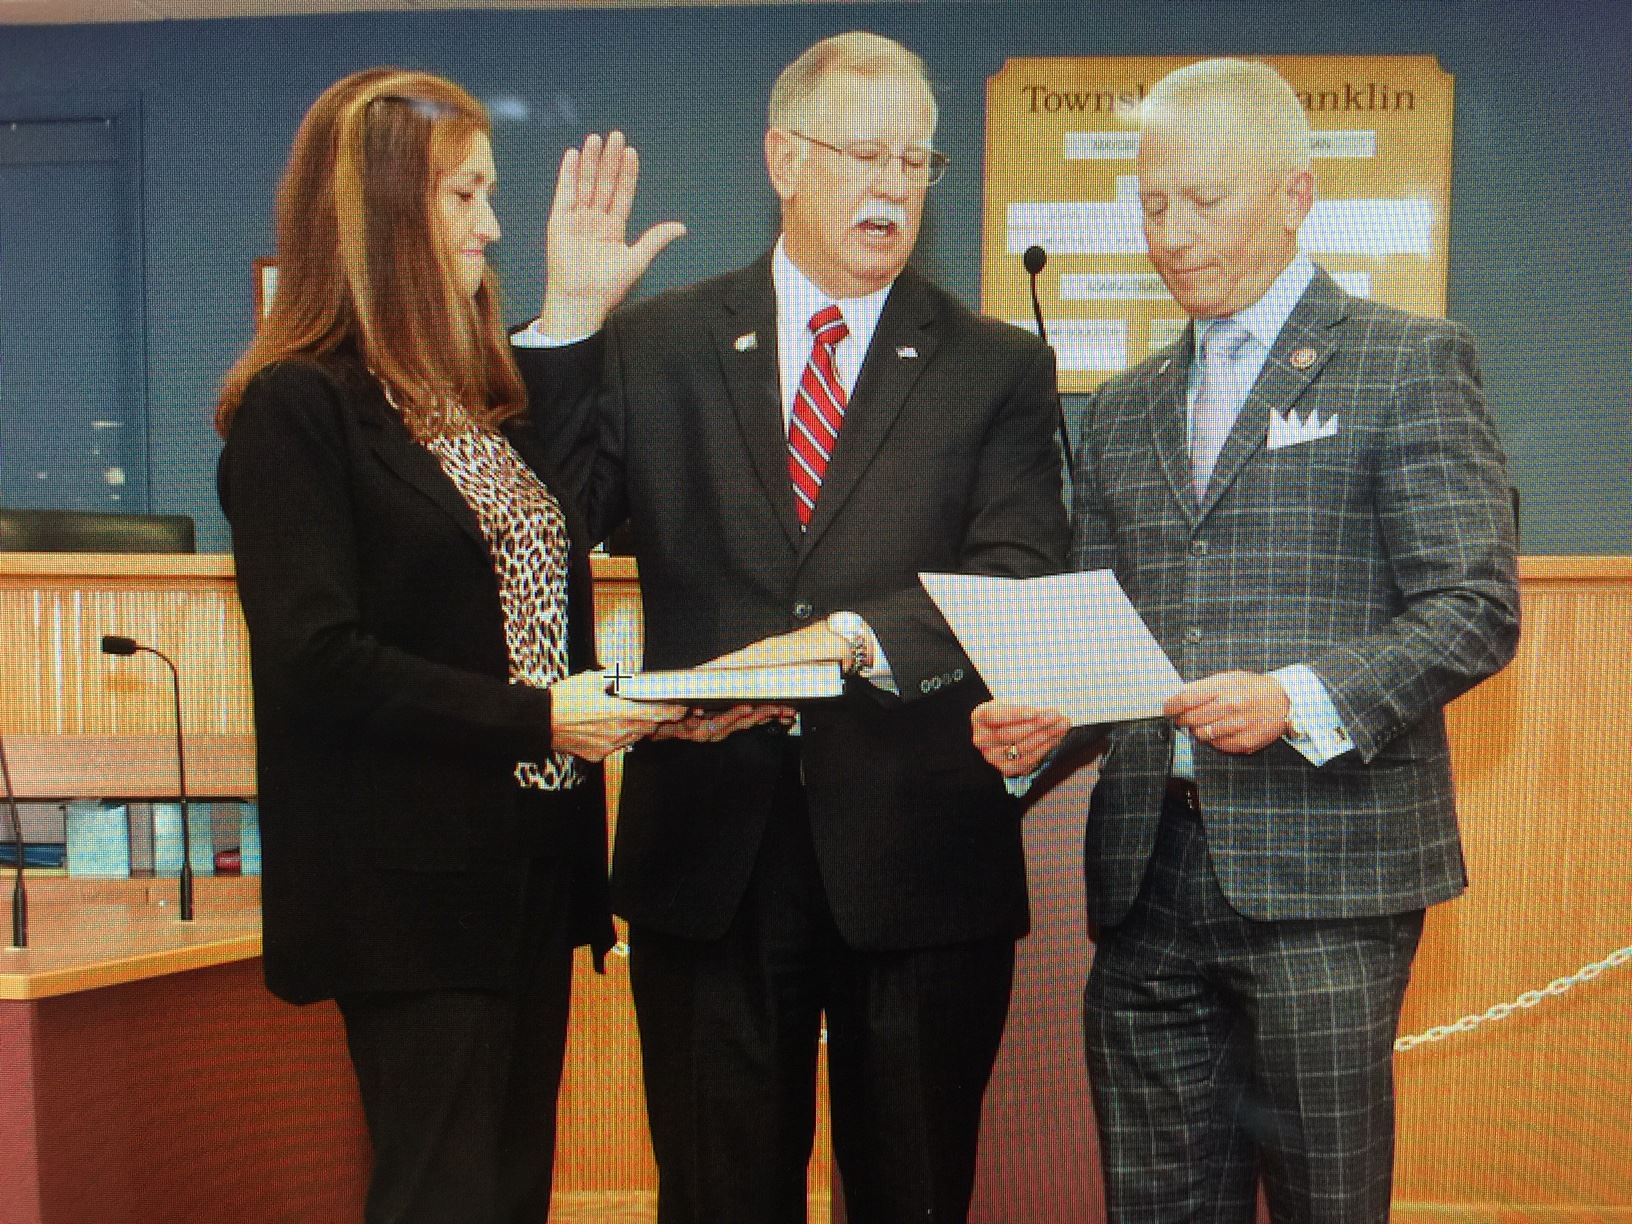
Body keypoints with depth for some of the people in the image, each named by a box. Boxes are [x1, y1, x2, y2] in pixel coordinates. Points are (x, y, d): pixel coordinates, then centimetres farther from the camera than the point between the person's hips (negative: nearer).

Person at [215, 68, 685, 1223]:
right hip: (416, 881, -8)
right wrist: (534, 719, -21)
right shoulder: (297, 407, -11)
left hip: (532, 858, 8)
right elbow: (314, 659, -19)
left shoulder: (481, 393, 16)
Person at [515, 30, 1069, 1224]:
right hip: (710, 854, 1)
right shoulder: (655, 346, 7)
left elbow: (1022, 585, -8)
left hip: (918, 857, 0)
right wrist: (568, 324, -10)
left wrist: (845, 637, -24)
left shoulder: (999, 369, 5)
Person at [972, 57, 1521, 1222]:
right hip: (1149, 873, 5)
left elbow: (1474, 607, -6)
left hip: (1325, 869, -5)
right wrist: (1037, 725, -1)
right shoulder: (1123, 410, 20)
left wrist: (1300, 701, -20)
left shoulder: (1410, 362, 3)